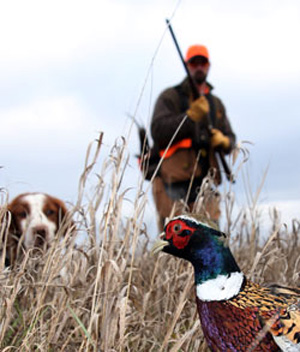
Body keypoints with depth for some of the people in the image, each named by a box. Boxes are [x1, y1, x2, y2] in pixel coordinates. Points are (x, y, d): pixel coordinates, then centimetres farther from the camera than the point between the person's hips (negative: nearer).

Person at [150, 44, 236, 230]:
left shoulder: (216, 103, 23)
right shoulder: (170, 97, 6)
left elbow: (231, 140, 21)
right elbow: (158, 132, -8)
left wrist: (223, 141, -4)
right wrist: (191, 115, -17)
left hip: (205, 183, 5)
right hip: (174, 182, -5)